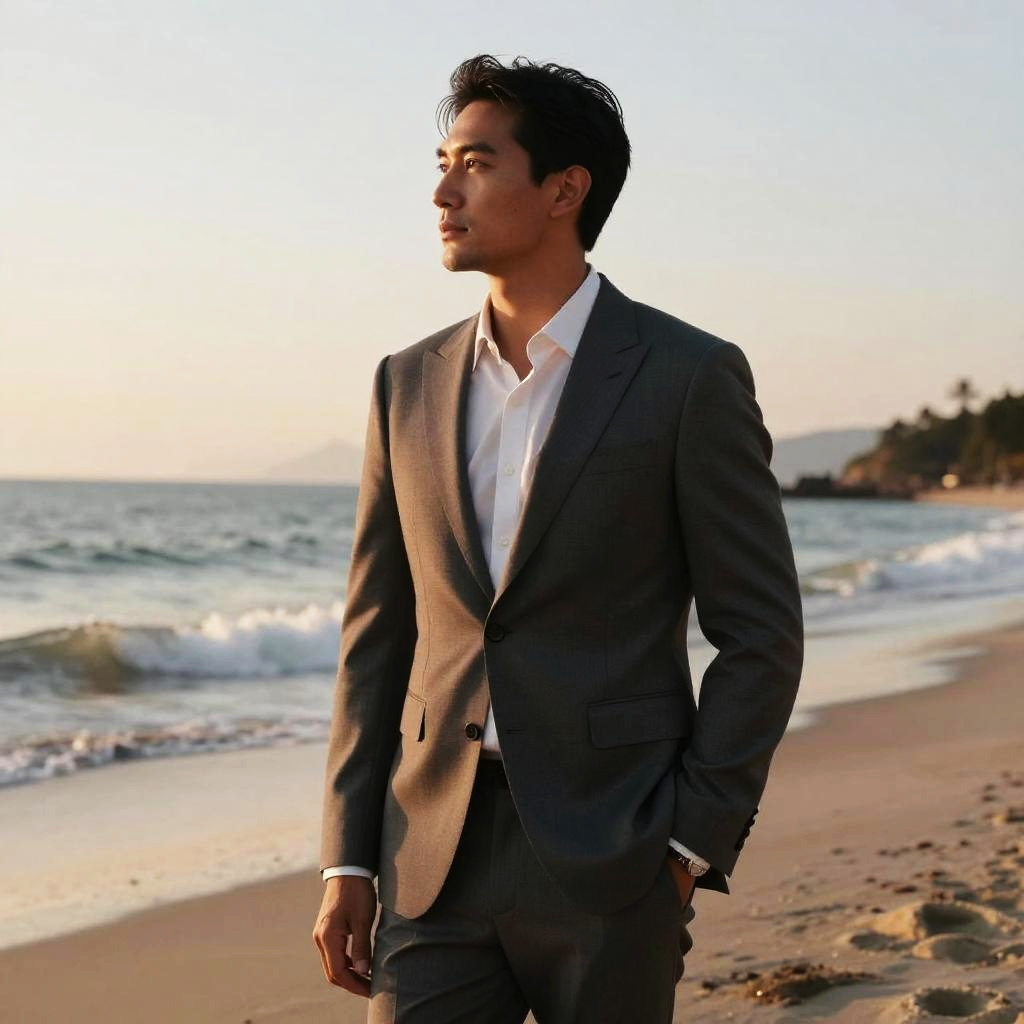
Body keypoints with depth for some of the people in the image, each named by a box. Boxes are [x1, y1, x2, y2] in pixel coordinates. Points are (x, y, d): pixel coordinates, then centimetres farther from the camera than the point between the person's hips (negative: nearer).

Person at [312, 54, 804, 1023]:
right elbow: (377, 634, 10)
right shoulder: (410, 385, 8)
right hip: (437, 861, 4)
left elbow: (761, 632, -4)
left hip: (607, 863, -3)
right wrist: (347, 859, 5)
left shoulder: (689, 377, -5)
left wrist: (692, 842, -9)